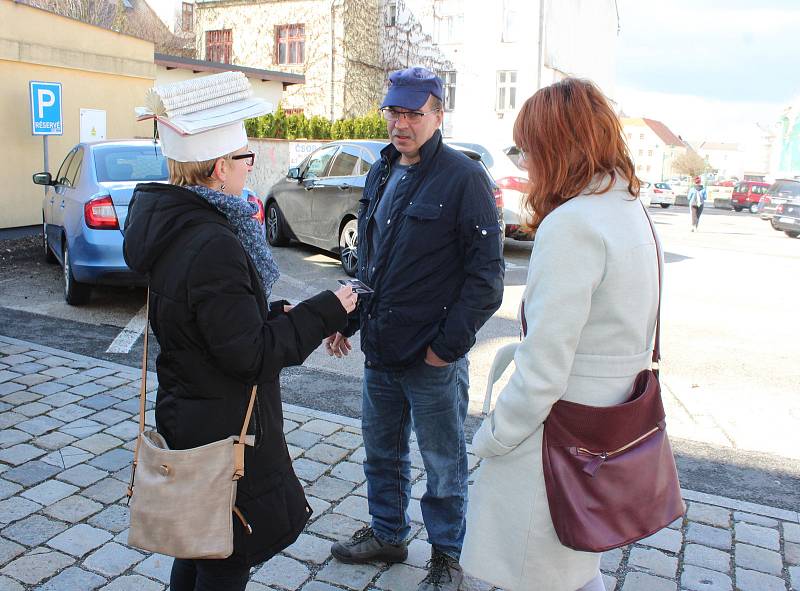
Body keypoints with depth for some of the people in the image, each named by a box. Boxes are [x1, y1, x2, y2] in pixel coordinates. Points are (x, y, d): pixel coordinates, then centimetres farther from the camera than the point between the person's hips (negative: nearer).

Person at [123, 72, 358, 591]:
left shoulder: (170, 225, 3)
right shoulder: (213, 246, -28)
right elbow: (251, 354, -25)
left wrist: (274, 315, 3)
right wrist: (324, 313, -17)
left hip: (185, 416, 9)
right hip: (225, 432, -9)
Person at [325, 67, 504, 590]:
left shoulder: (463, 177, -12)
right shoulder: (381, 174, 10)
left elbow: (486, 272, -14)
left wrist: (450, 342, -16)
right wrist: (349, 319, 14)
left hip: (433, 357, -7)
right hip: (379, 350, 7)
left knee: (444, 464, 10)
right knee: (382, 452, 21)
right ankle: (388, 534, 42)